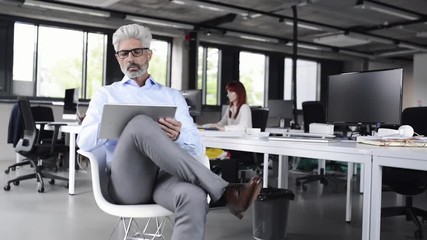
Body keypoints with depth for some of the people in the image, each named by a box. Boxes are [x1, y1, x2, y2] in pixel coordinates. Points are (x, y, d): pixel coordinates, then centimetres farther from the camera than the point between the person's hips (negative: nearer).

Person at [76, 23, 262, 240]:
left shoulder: (172, 96, 23)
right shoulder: (106, 94, 21)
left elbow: (197, 147, 13)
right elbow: (84, 141, 8)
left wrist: (179, 135, -12)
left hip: (166, 175, 1)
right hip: (127, 180, -1)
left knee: (194, 198, -38)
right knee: (141, 123, -34)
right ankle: (226, 192, -38)